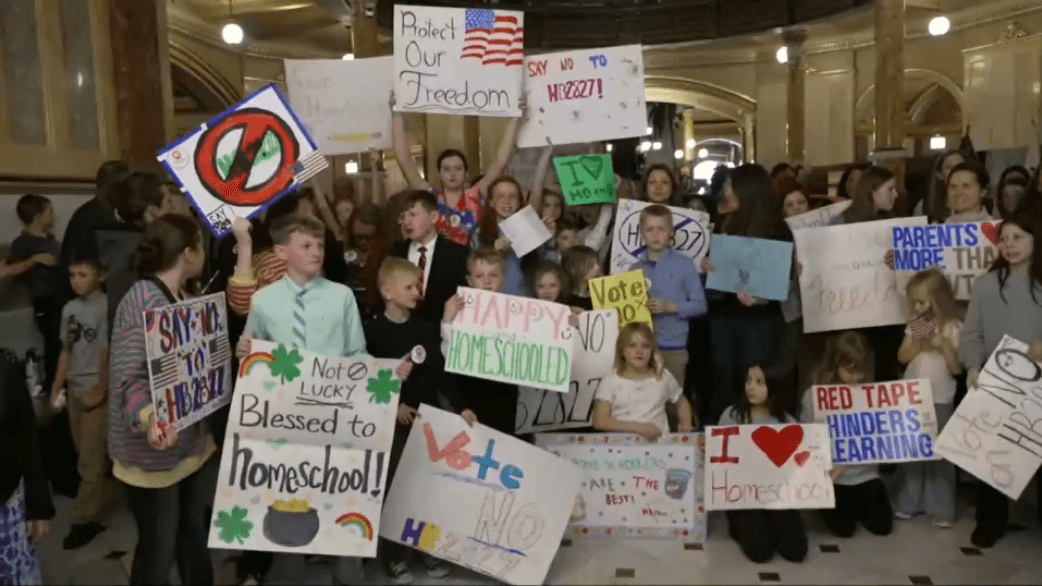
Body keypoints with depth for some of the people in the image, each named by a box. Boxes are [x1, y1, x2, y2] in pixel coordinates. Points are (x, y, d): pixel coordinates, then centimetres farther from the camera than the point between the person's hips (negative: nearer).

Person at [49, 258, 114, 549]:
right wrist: (56, 387, 12)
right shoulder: (69, 309, 9)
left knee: (91, 460, 0)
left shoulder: (106, 307, -12)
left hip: (97, 390, -7)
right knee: (89, 456, 13)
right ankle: (95, 509, 26)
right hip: (74, 389, 7)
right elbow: (66, 350, 15)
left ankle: (85, 520, 9)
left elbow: (108, 352, -13)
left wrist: (101, 389, -14)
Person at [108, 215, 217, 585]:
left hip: (193, 440, 8)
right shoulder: (143, 302, -20)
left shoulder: (184, 297, 9)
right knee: (159, 549, 6)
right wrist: (149, 419, -43)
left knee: (195, 533, 21)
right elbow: (129, 377, -27)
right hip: (154, 450, -8)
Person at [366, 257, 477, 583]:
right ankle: (394, 556, 19)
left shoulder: (427, 328, 4)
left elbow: (441, 373, 3)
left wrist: (460, 407, -3)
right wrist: (393, 406, -15)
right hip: (392, 419, -3)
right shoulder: (373, 331, -7)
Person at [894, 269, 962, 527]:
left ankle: (942, 509, 14)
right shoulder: (914, 325, 2)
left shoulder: (954, 328, -10)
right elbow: (902, 356, 2)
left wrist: (944, 344, -24)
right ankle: (909, 503, 21)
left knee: (940, 454, 3)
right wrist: (920, 344, -14)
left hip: (940, 402, -4)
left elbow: (957, 368, -11)